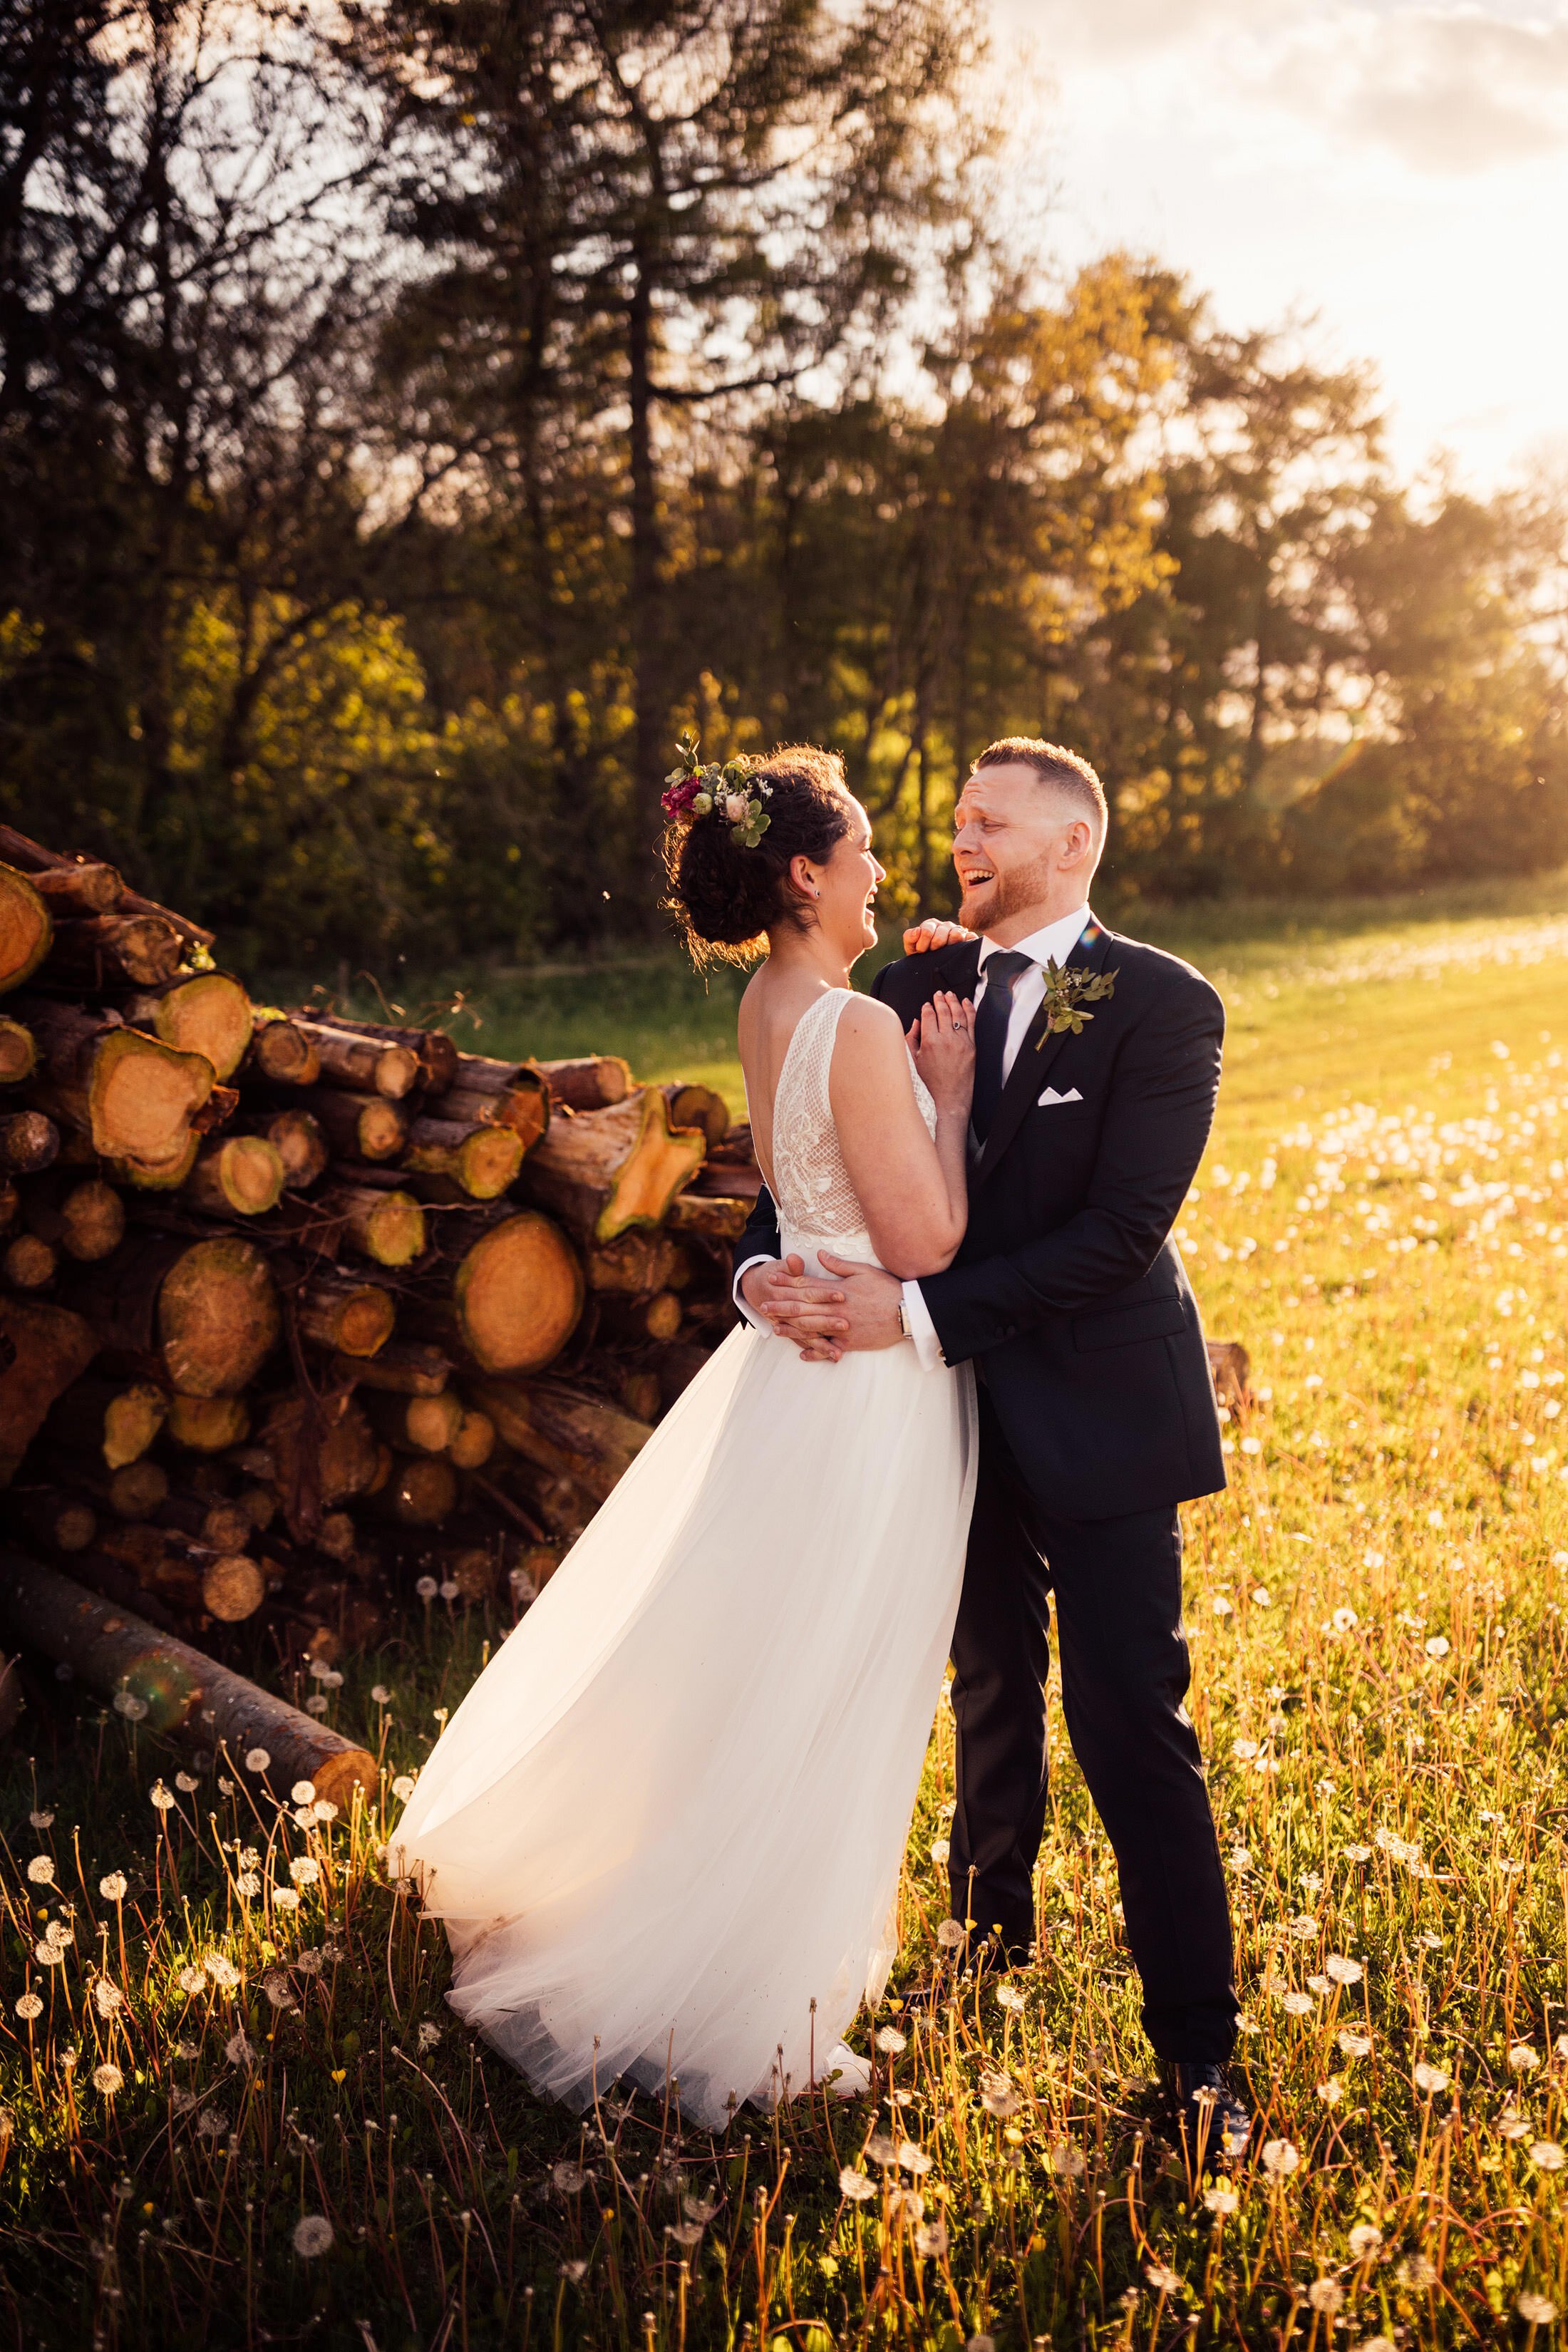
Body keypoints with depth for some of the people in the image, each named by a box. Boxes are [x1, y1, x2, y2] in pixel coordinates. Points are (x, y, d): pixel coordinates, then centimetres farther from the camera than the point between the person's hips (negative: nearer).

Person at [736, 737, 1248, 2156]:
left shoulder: (1164, 1006, -12)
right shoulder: (917, 986, 4)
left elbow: (1117, 1230, -21)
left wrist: (919, 1315, -25)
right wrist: (767, 1264, -18)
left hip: (1099, 1414, -5)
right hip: (963, 1412, 5)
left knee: (1133, 1731, -4)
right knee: (990, 1701, 21)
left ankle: (1198, 2051, 8)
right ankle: (992, 1949, 42)